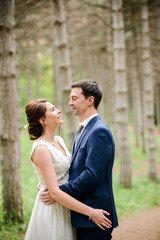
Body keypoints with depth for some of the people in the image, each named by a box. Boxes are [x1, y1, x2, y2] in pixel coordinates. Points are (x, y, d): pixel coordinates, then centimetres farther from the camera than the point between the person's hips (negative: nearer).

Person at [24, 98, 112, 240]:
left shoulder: (59, 141, 7)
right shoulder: (41, 149, -19)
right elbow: (55, 192, -24)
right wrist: (91, 212, -24)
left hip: (66, 209, 8)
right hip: (51, 211, -8)